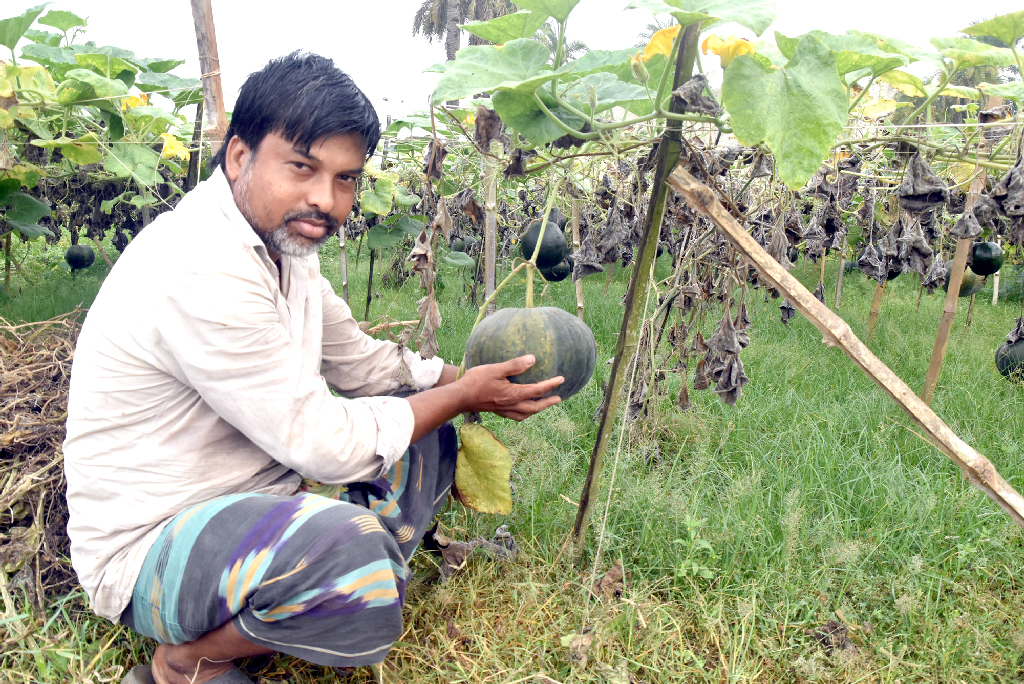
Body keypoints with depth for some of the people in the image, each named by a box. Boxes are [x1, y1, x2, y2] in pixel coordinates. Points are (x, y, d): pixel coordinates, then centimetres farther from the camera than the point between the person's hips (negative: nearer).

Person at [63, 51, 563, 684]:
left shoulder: (282, 240, 2)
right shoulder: (203, 271, -29)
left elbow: (360, 360, 13)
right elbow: (325, 444, -25)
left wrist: (467, 378, 1)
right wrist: (463, 396, -13)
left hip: (259, 488, 9)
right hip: (150, 547, -9)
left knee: (427, 439, 7)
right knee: (355, 549, -36)